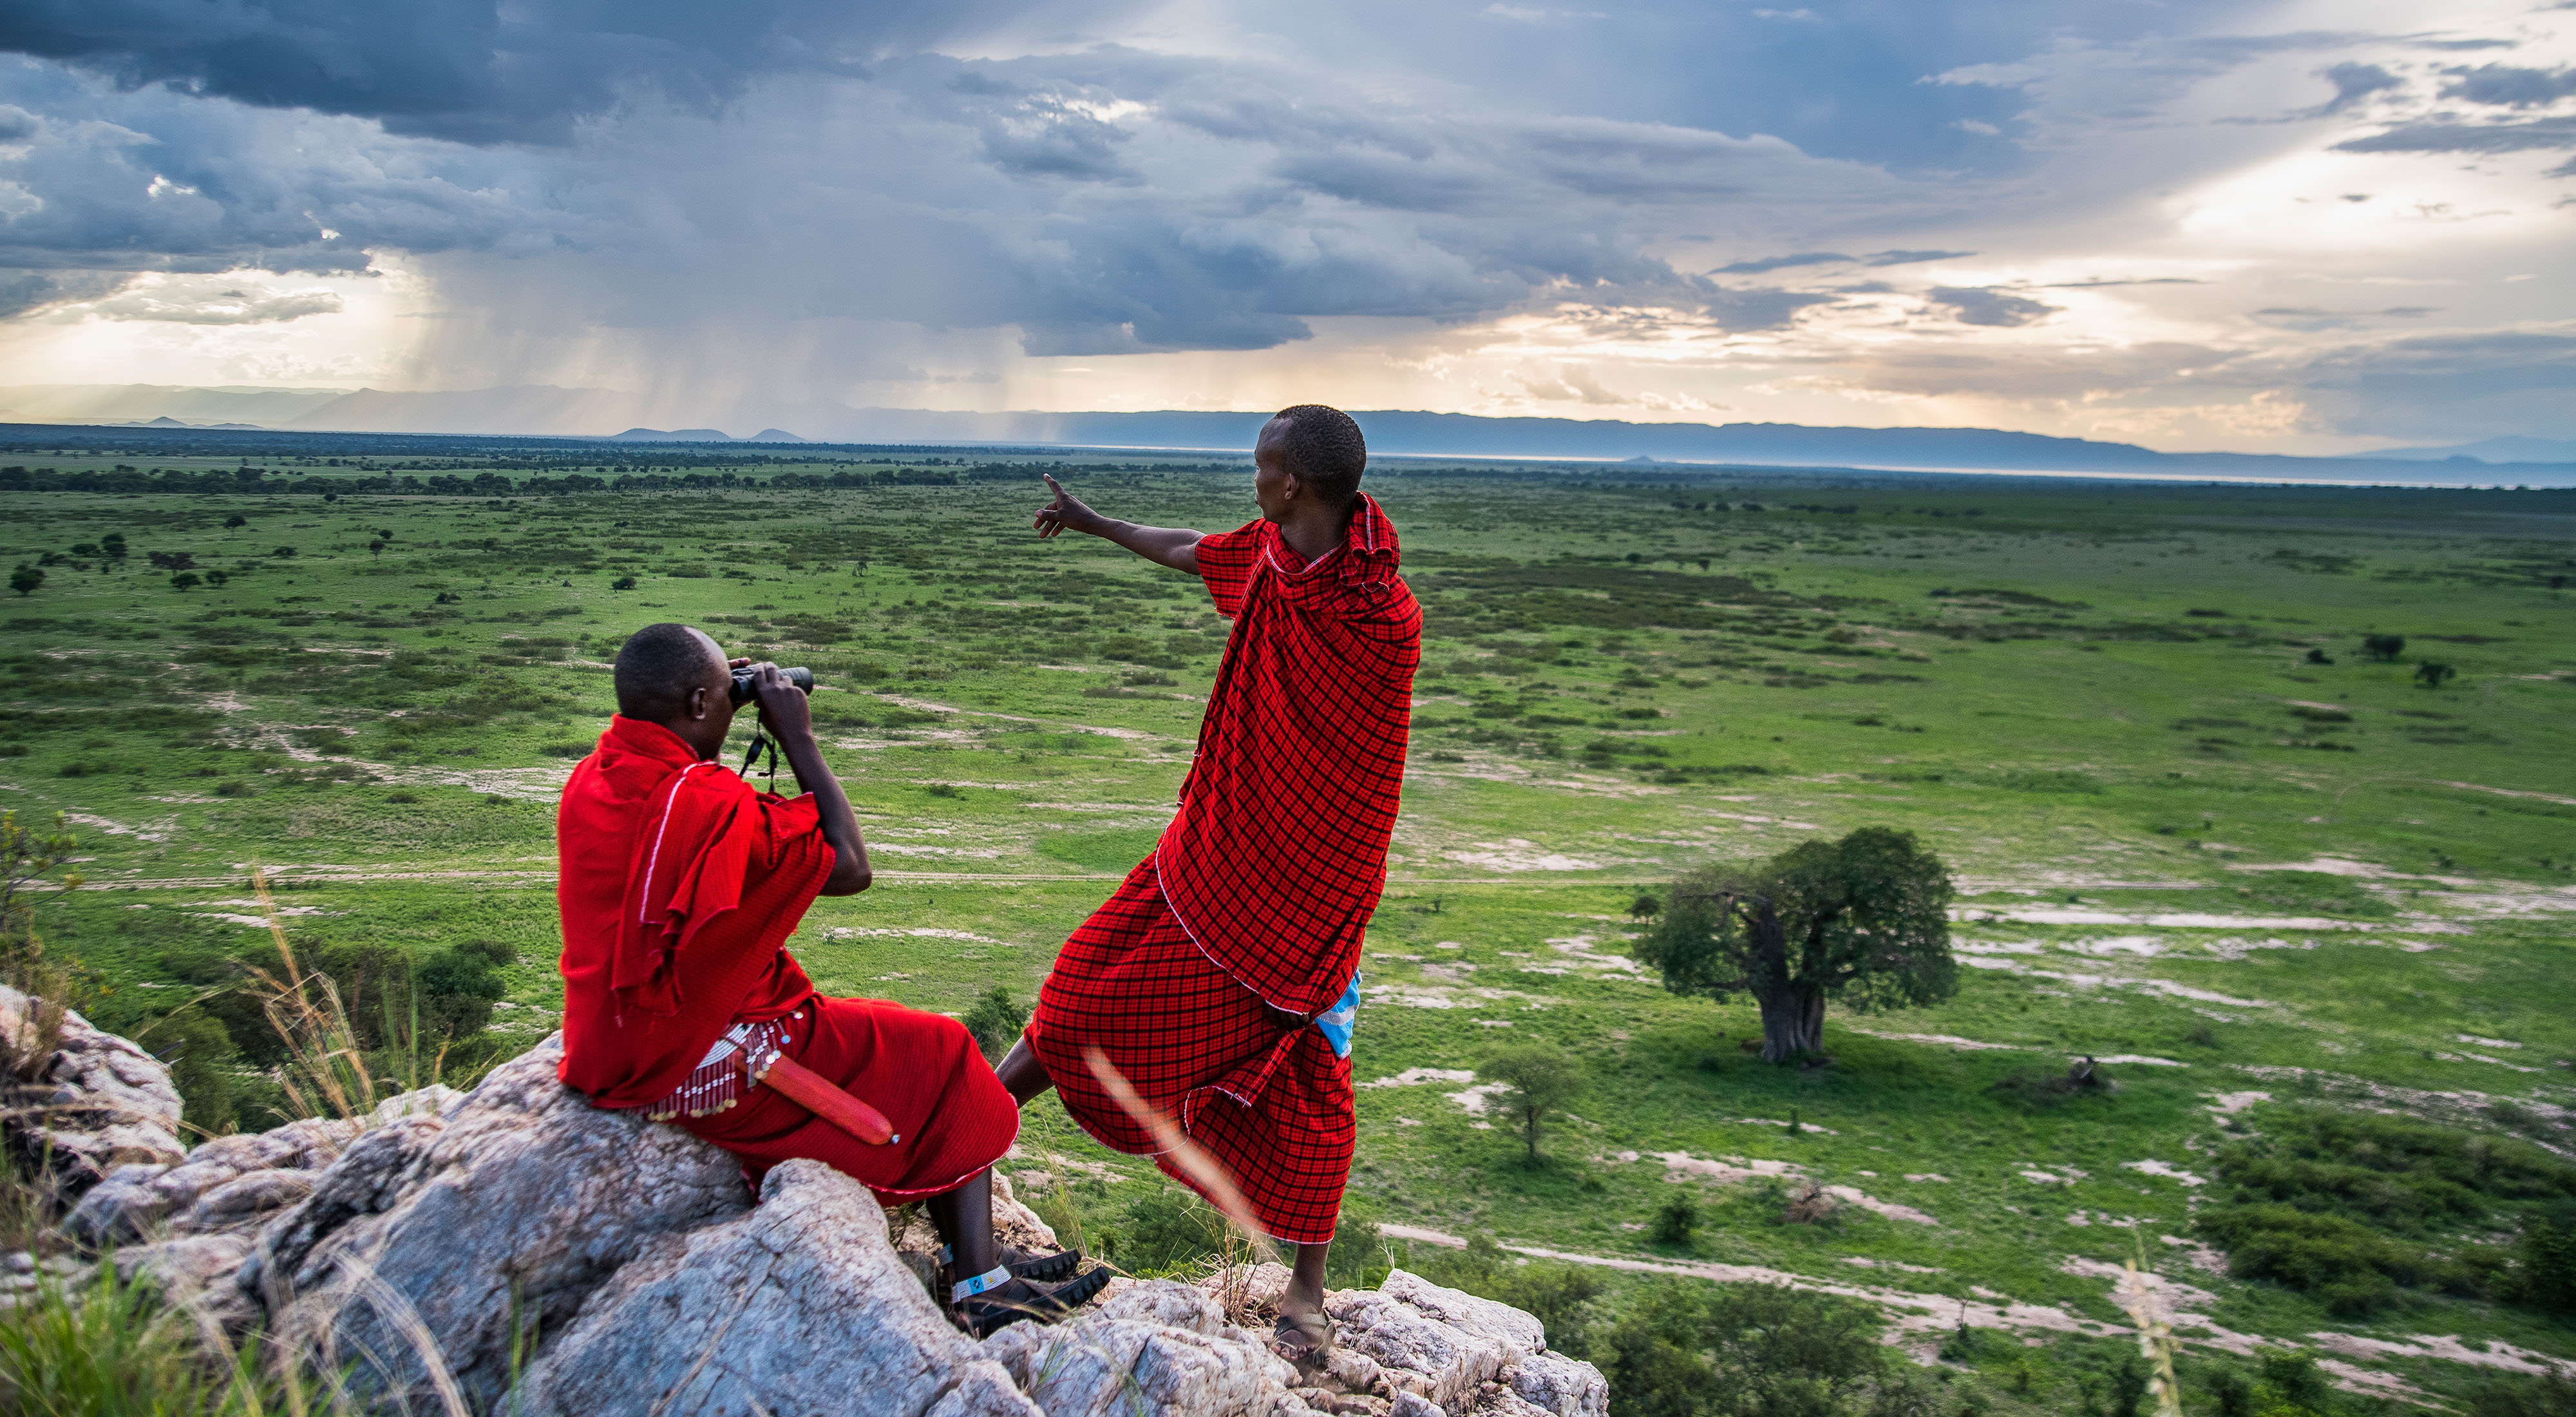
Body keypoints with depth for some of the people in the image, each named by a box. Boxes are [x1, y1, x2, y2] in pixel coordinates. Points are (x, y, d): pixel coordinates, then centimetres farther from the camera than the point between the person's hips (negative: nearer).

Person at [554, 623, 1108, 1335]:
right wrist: (799, 738, -9)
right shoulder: (707, 802, -24)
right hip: (705, 1071, -9)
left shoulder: (588, 782, 1)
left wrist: (734, 699, 12)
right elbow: (851, 868, -15)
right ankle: (981, 1284, 7)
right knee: (940, 1058, 7)